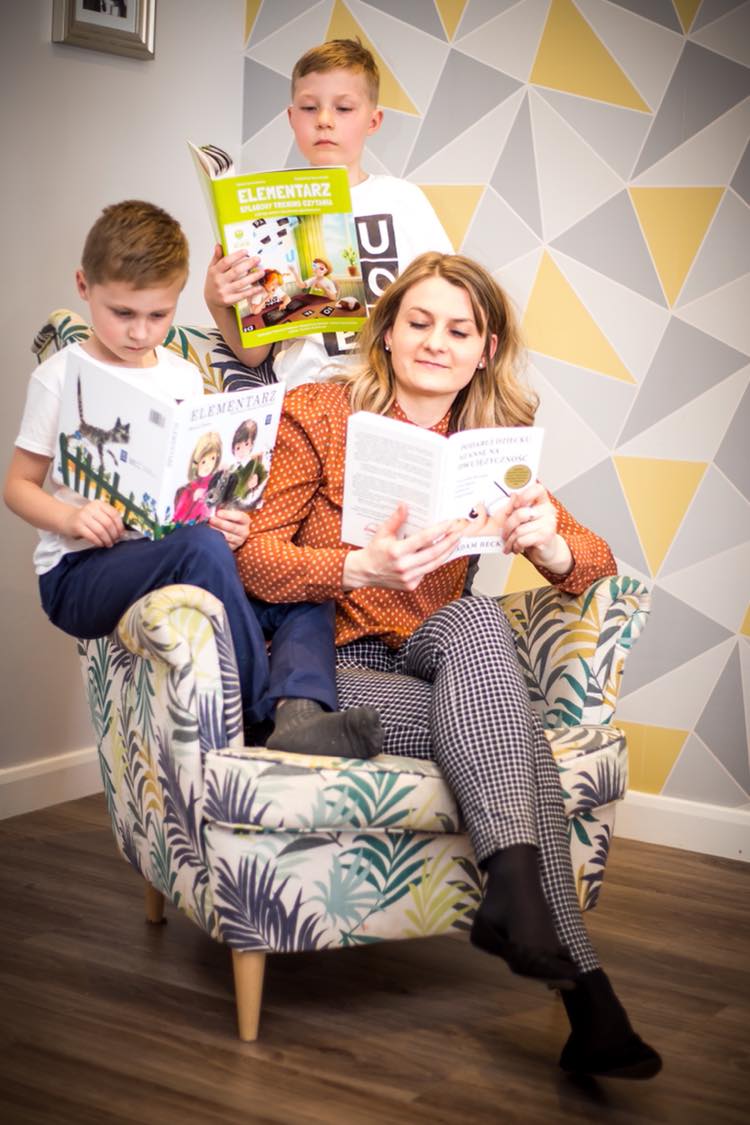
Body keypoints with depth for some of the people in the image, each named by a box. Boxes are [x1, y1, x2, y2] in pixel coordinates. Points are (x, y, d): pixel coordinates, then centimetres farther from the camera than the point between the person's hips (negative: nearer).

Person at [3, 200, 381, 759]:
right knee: (200, 549, -37)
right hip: (80, 572, -5)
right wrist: (71, 519, -20)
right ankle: (259, 714, -28)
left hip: (170, 554, 6)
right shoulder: (62, 376, 0)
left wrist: (223, 517, -7)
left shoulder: (185, 376, 15)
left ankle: (297, 712, -42)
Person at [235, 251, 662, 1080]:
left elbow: (597, 563, 3)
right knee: (520, 740, -29)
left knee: (472, 620, -33)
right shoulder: (318, 413, -1)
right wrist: (362, 566, -28)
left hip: (431, 668, 4)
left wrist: (548, 543, -23)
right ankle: (581, 987, -29)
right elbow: (253, 559, -9)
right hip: (323, 671, -3)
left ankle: (513, 895, -32)